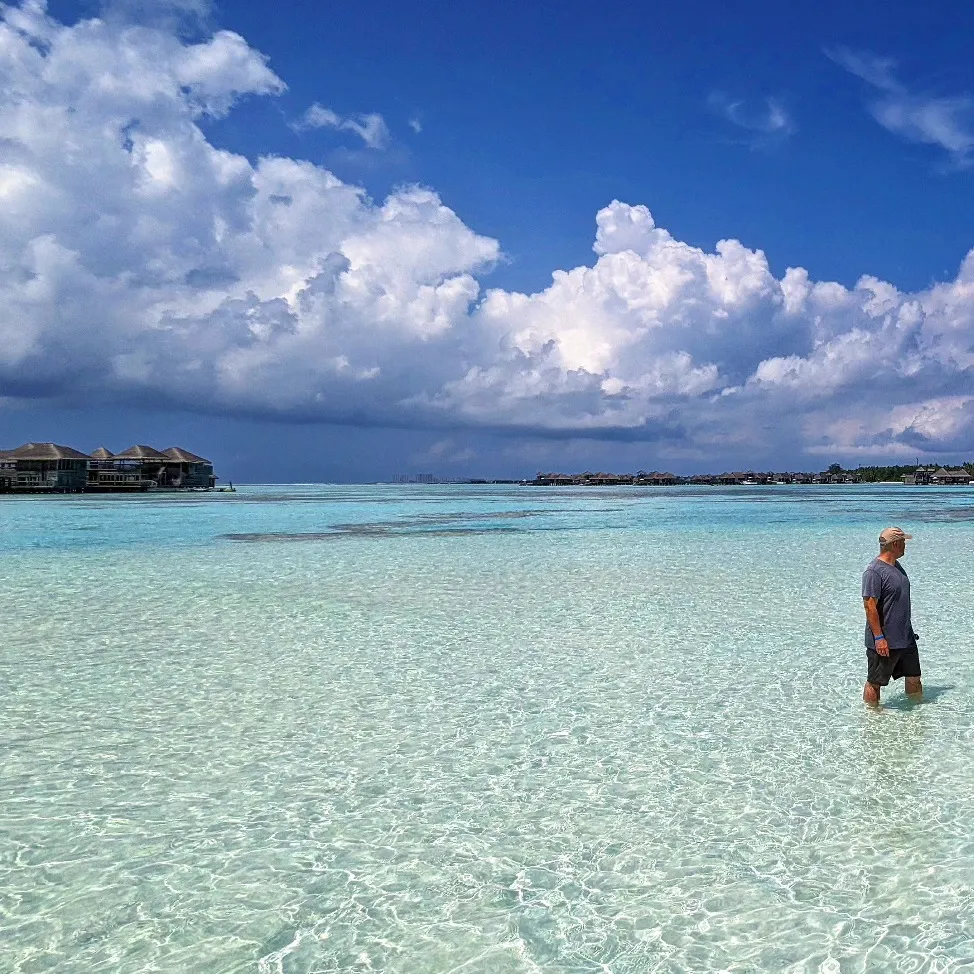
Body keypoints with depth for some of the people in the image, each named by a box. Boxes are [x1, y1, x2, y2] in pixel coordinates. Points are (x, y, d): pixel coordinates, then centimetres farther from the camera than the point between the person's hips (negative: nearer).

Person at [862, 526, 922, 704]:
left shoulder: (896, 566, 11)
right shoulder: (874, 571, -19)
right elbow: (869, 606, -21)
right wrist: (879, 637, -22)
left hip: (906, 639, 9)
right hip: (884, 642, -9)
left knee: (914, 678, 17)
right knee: (874, 683, 5)